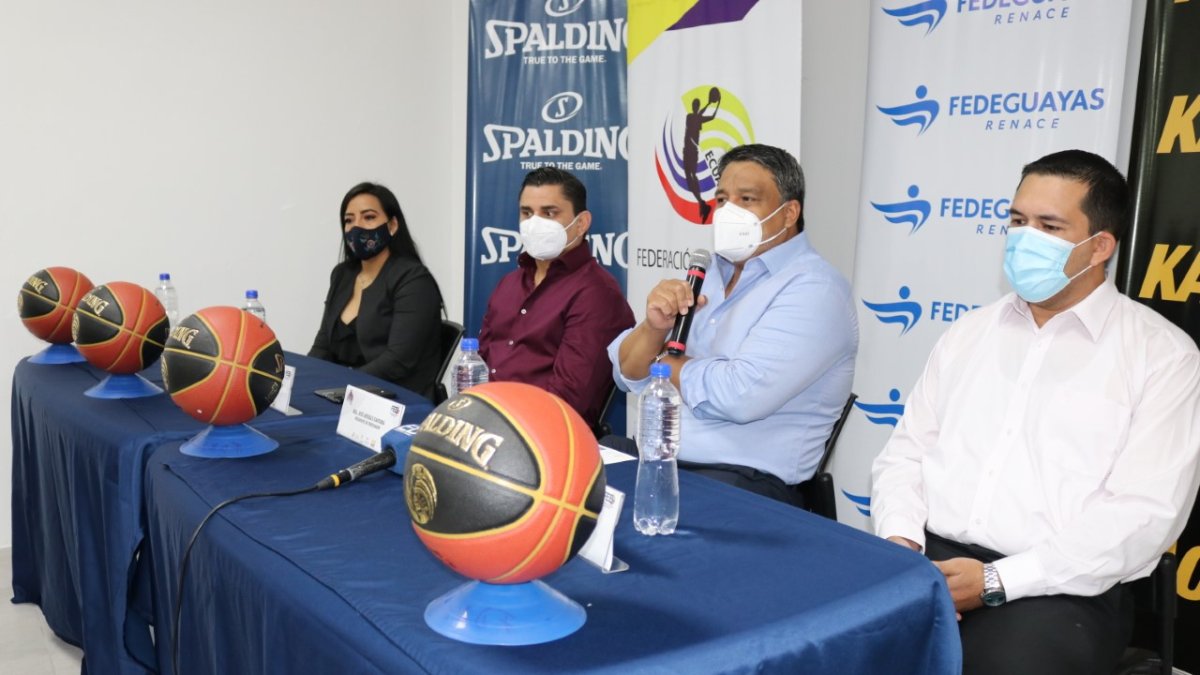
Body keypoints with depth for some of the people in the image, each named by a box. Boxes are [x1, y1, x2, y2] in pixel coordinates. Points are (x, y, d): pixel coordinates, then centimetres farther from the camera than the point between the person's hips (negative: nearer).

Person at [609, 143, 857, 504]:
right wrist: (654, 328, -11)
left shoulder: (813, 289, -11)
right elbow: (629, 375, 11)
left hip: (743, 480, -7)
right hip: (657, 458, 7)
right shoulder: (708, 274, 13)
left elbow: (741, 395, -25)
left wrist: (666, 364, -6)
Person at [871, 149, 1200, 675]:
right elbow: (906, 453, 14)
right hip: (929, 562, 4)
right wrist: (900, 540, -6)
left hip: (1060, 590, -3)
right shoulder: (970, 332, 15)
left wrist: (997, 581, -17)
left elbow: (1145, 513, -10)